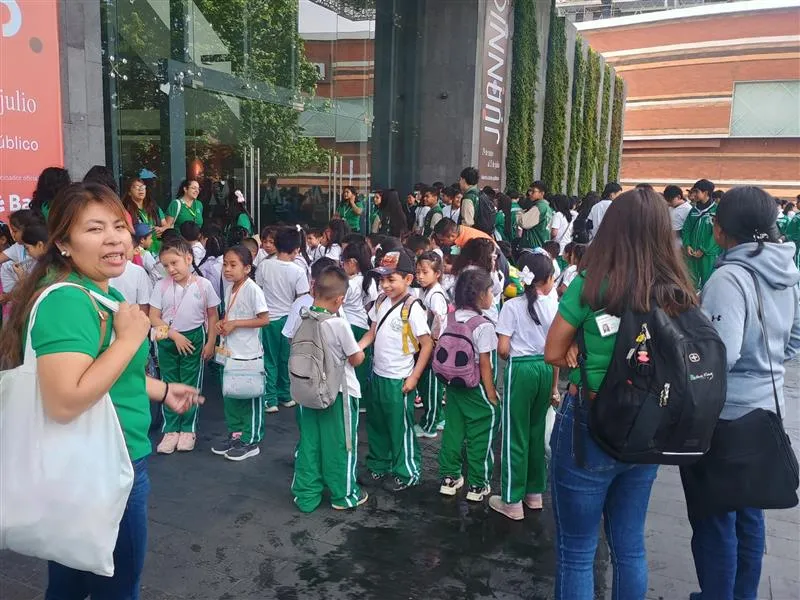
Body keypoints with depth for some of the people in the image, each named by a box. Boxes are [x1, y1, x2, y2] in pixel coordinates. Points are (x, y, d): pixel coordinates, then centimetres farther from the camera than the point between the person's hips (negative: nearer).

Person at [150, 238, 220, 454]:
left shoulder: (203, 285, -7)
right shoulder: (161, 286, -4)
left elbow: (212, 316, 0)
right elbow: (154, 317, -5)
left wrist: (210, 343, -3)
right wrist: (174, 335, -15)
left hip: (194, 339, -1)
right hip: (168, 340, 2)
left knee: (191, 385, 7)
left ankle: (188, 430, 20)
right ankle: (170, 430, 18)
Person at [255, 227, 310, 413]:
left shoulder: (264, 265, -10)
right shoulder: (298, 271, -13)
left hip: (268, 318, 0)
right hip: (289, 318, 0)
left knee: (270, 360, 9)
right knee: (286, 359, 14)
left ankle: (270, 399, 9)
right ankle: (286, 395, 25)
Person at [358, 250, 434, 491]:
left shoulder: (412, 308, -18)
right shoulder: (381, 301, 1)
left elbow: (427, 345, -15)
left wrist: (414, 377, -15)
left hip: (398, 379, -7)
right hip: (377, 374, 7)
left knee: (401, 428, 7)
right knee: (376, 424, 20)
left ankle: (407, 472, 25)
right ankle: (379, 463, 40)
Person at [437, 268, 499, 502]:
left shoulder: (450, 320, 0)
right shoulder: (484, 326, -19)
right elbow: (484, 364, -18)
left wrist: (448, 379, 15)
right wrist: (492, 395, -10)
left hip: (453, 384, 6)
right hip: (475, 387, -6)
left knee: (453, 430, 16)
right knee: (480, 436, 8)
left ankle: (449, 478, 28)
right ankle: (478, 486, 18)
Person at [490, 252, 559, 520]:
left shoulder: (513, 306, -8)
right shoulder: (555, 306, 0)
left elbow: (503, 350, -11)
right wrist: (554, 386, 14)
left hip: (520, 369, -4)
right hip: (545, 369, 4)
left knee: (516, 435, 5)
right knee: (536, 433, 18)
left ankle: (512, 501, 13)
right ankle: (535, 493, 30)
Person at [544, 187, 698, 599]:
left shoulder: (591, 286, -17)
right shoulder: (679, 293, -4)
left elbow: (553, 353, -7)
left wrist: (585, 350, 2)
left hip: (589, 426, -5)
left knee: (577, 552, 11)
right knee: (630, 546, 22)